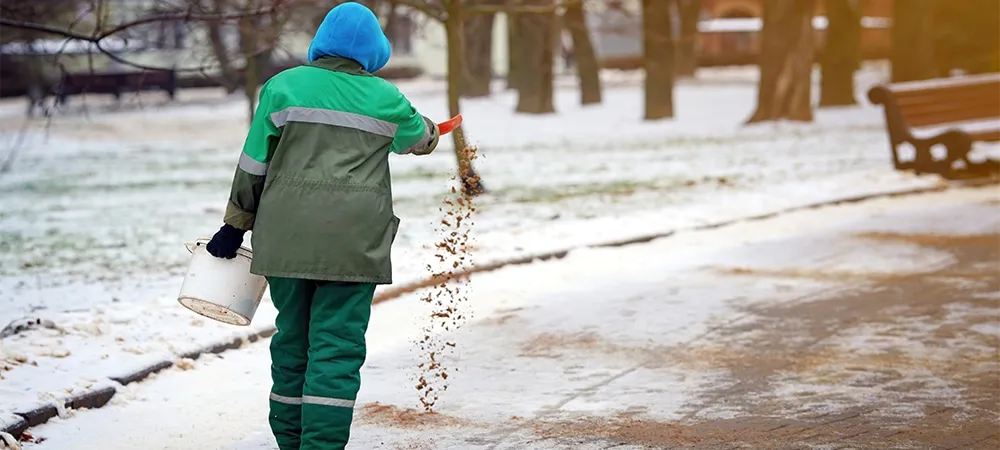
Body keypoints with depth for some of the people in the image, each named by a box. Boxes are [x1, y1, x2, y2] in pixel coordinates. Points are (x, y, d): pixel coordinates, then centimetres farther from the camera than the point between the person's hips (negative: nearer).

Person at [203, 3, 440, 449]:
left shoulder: (284, 86, 5)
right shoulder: (384, 98, 7)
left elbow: (254, 165, 5)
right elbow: (417, 137, 29)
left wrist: (235, 225, 14)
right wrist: (430, 131, 53)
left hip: (286, 240, 2)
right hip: (353, 243, -2)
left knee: (292, 341, 13)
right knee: (337, 347, -2)